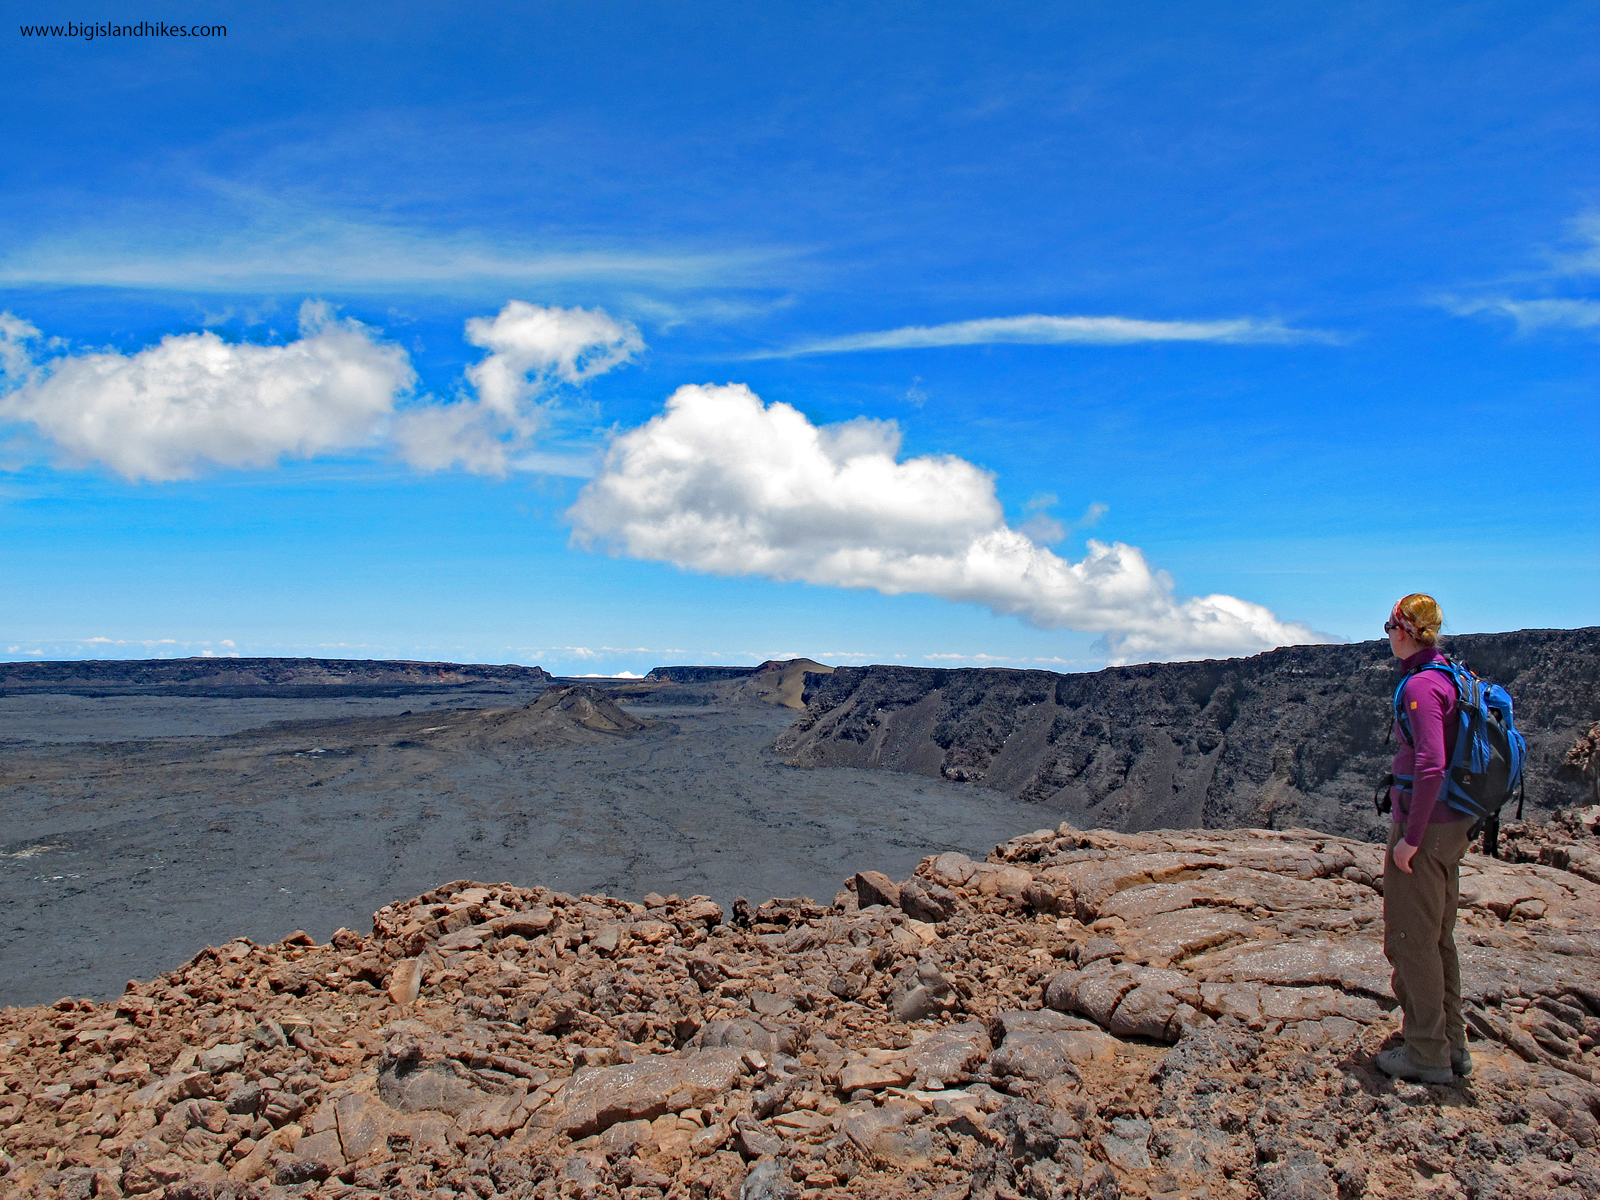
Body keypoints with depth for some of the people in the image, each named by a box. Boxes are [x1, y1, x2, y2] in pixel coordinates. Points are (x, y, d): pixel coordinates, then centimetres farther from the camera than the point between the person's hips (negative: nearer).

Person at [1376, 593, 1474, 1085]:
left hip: (1424, 824, -9)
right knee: (1438, 937, 18)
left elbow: (1430, 766, -26)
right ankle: (1452, 1044, 27)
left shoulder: (1421, 685, -19)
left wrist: (1409, 837, -20)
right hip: (1455, 824, 9)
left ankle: (1427, 1055, 11)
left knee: (1410, 939, 2)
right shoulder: (1453, 678, 10)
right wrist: (1465, 824, 22)